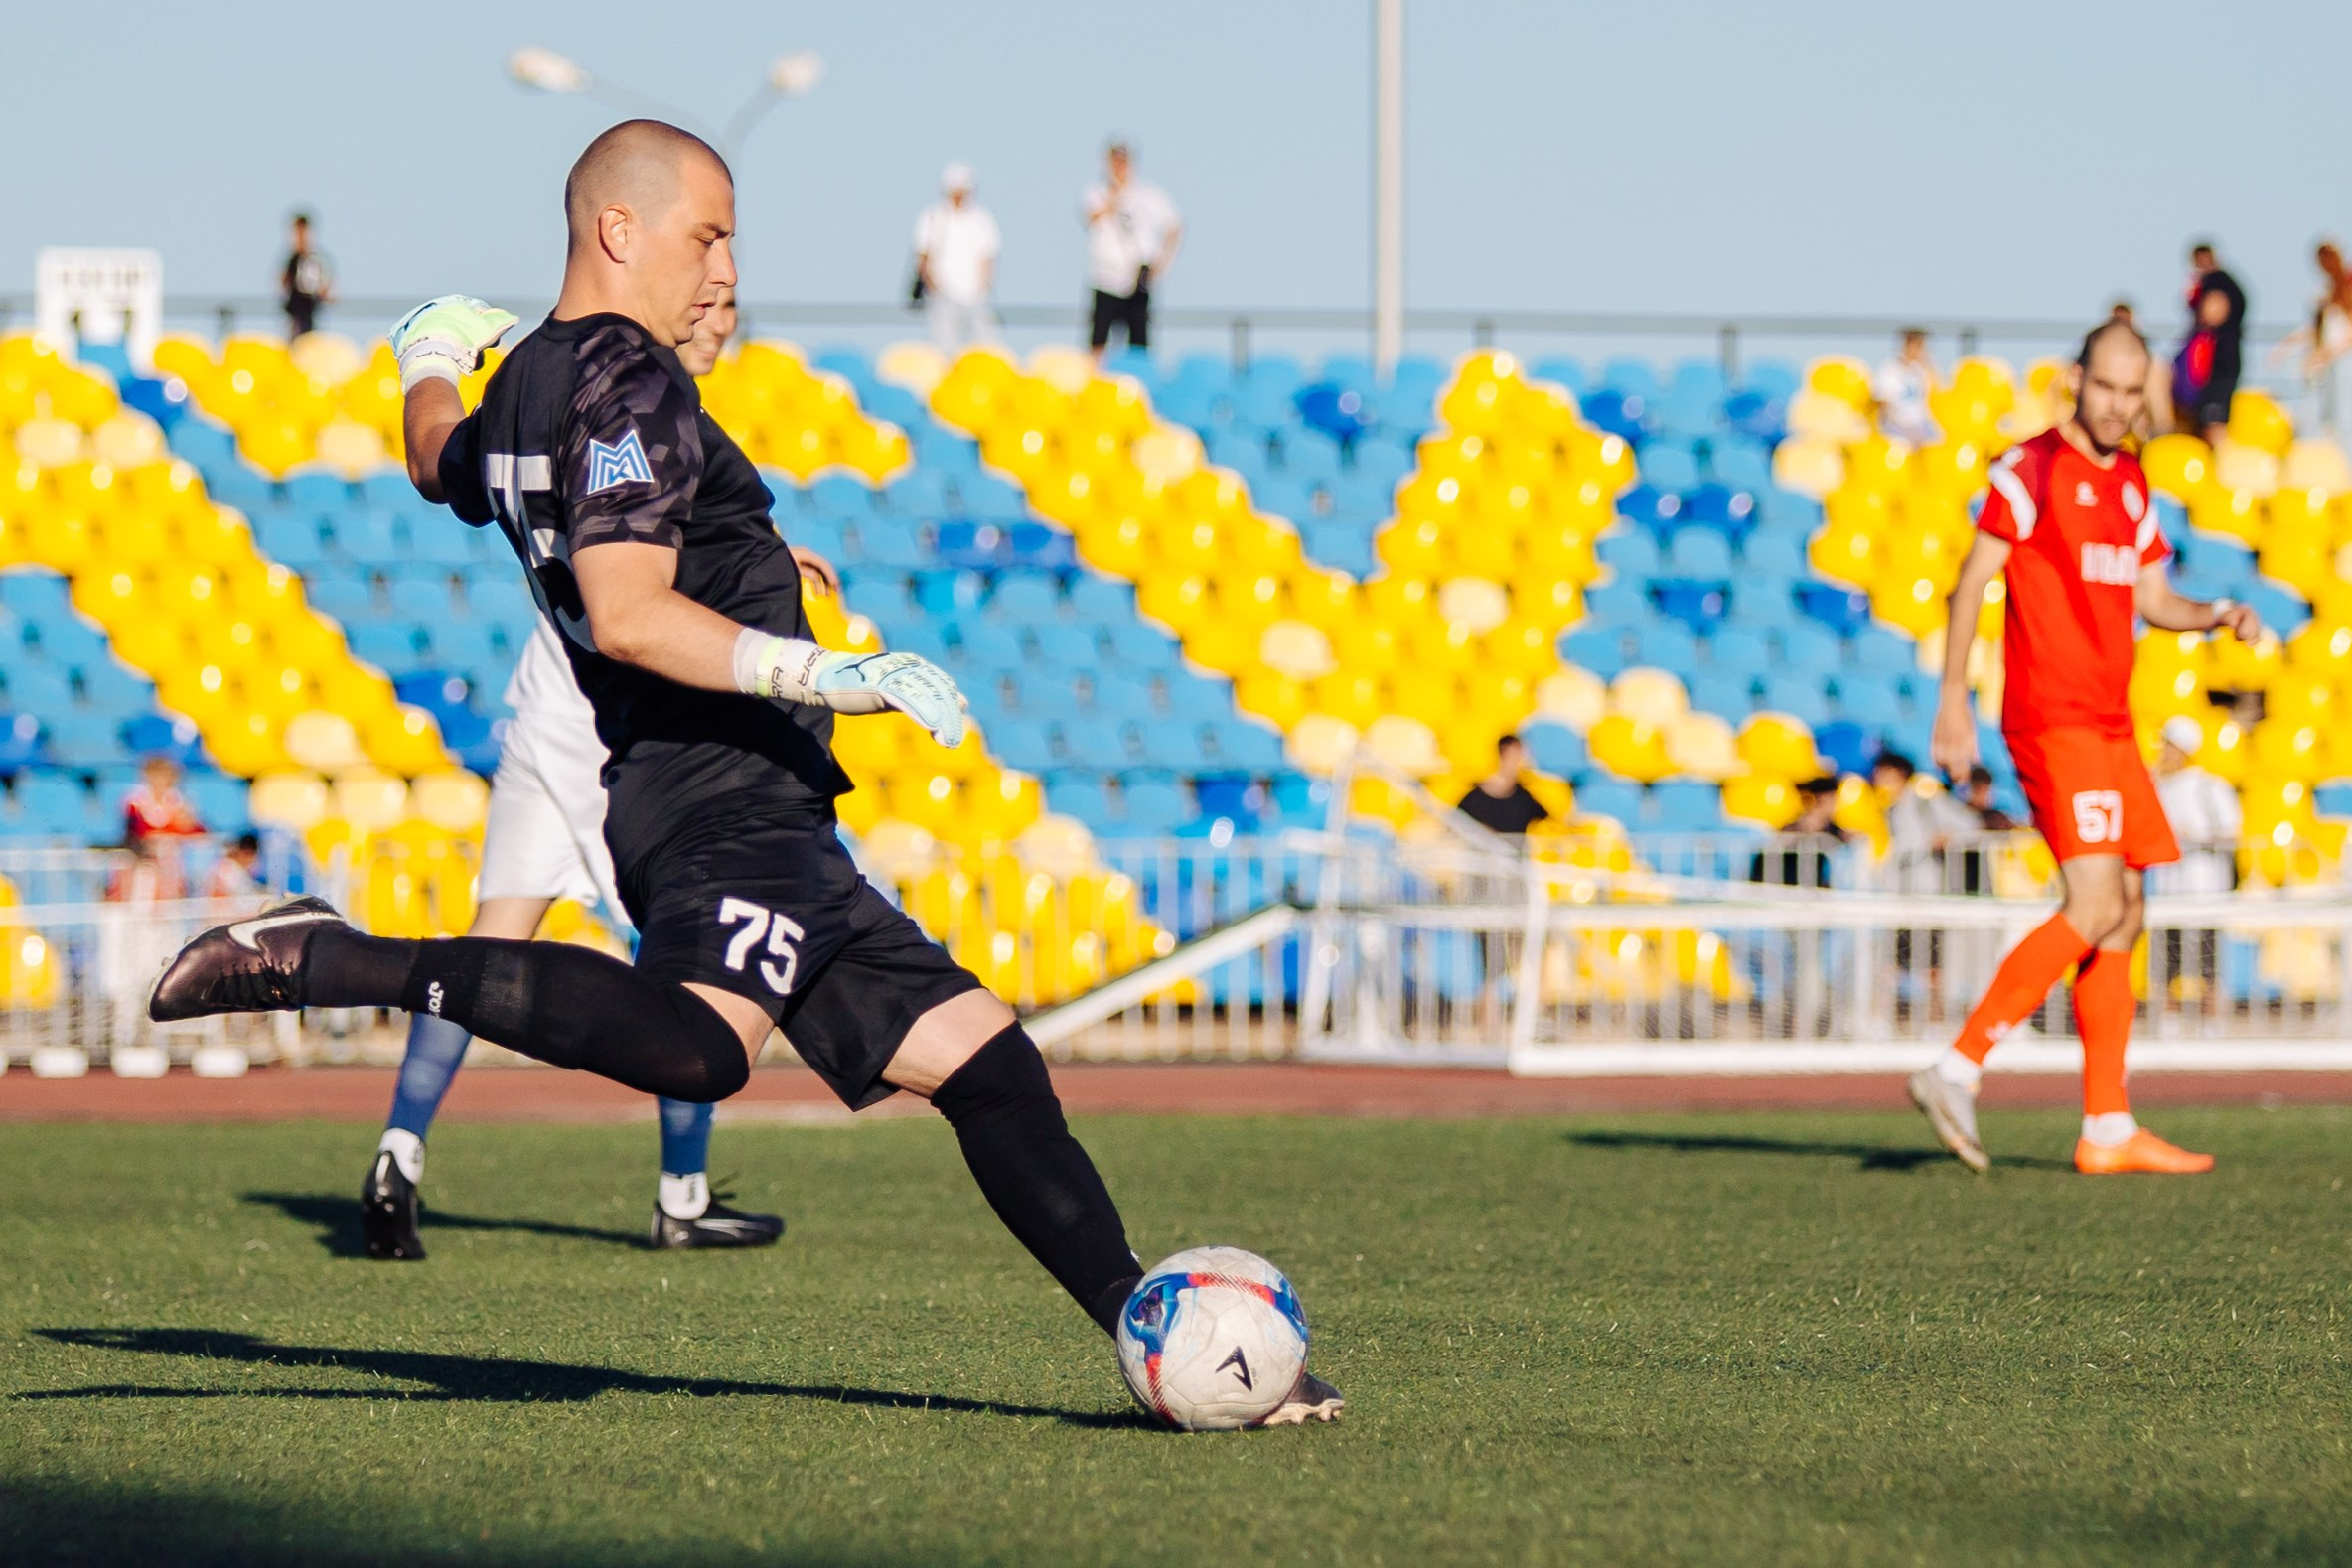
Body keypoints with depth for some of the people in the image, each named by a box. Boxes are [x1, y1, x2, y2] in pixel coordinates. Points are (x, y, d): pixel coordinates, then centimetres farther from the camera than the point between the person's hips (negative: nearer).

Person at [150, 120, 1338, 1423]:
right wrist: (840, 674, -23)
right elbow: (627, 614, -21)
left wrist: (432, 358, 68)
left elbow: (440, 463, 46)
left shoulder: (522, 390, 21)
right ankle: (331, 964, -29)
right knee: (700, 1044, -37)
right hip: (728, 794, -11)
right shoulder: (625, 384, -8)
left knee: (980, 1059, 10)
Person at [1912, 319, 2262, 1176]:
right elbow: (1972, 582, -8)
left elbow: (2152, 597, 23)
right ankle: (1957, 1069, -18)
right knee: (2095, 906, -19)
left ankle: (2108, 1130, 9)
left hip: (2109, 723, 9)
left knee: (2123, 916, 7)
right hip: (2052, 719, -9)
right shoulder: (2030, 469, -7)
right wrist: (1953, 698, -15)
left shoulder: (2129, 483, 17)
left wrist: (2219, 615, 3)